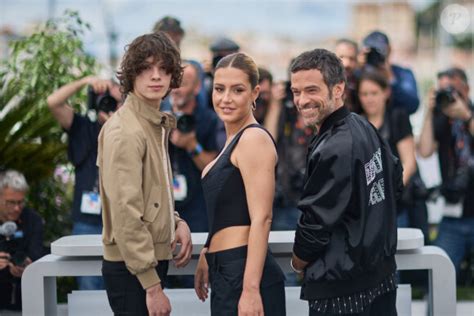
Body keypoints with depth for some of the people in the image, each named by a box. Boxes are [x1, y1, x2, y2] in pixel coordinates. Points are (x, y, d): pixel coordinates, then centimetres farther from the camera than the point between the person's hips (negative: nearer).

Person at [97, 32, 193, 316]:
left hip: (152, 260, 9)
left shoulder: (157, 125, 12)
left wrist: (177, 222, 2)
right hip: (132, 269, -9)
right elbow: (126, 214, -22)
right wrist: (152, 285, -23)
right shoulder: (124, 131, -17)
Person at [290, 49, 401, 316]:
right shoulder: (365, 127, 4)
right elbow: (395, 182, 17)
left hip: (342, 289, -9)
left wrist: (299, 263, 1)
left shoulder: (333, 151, -22)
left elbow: (316, 224, -18)